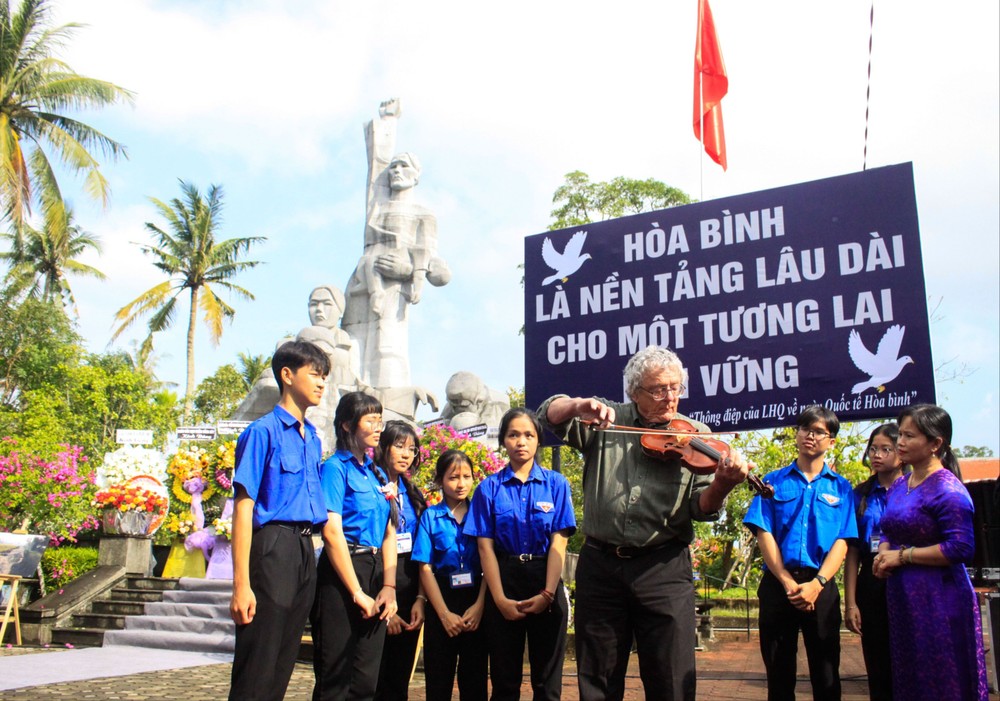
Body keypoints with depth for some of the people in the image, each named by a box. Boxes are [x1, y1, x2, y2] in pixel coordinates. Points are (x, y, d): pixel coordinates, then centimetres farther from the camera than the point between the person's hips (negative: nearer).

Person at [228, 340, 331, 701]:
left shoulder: (313, 438, 15)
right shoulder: (264, 432, -7)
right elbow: (243, 508, -12)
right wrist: (241, 584, -18)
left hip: (305, 551, 8)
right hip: (274, 547, -8)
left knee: (283, 666, 14)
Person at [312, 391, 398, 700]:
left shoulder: (377, 474, 14)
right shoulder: (336, 468, -8)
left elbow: (389, 533, 11)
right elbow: (332, 532, -15)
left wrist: (389, 586, -1)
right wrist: (357, 593, -15)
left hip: (375, 569, 7)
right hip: (342, 571, -7)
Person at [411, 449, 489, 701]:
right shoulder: (431, 516, 2)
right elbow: (426, 569, -2)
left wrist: (479, 606, -11)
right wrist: (444, 613, -9)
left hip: (476, 600, 1)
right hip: (442, 598, 0)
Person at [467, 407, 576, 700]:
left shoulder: (556, 484, 2)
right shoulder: (490, 487, 3)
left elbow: (558, 543, -3)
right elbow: (486, 546, -1)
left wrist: (547, 594, -13)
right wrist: (500, 599, -9)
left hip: (546, 580, 0)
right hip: (505, 580, 0)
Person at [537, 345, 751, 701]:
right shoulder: (606, 421, 5)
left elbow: (701, 508, -5)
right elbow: (550, 415, -1)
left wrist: (722, 484, -27)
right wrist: (580, 405, -22)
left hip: (664, 568, -1)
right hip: (600, 564, 1)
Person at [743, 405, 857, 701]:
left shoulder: (841, 487, 8)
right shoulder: (773, 482, 7)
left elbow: (841, 542, -1)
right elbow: (764, 534, -1)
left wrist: (816, 584, -15)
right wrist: (788, 583, -12)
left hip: (821, 587, 0)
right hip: (777, 585, 0)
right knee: (779, 676, 8)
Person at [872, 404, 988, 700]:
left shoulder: (948, 490, -14)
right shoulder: (899, 485, 11)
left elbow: (961, 548, -23)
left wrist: (902, 556, -16)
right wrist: (884, 553, 0)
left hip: (938, 601, -8)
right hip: (902, 598, 8)